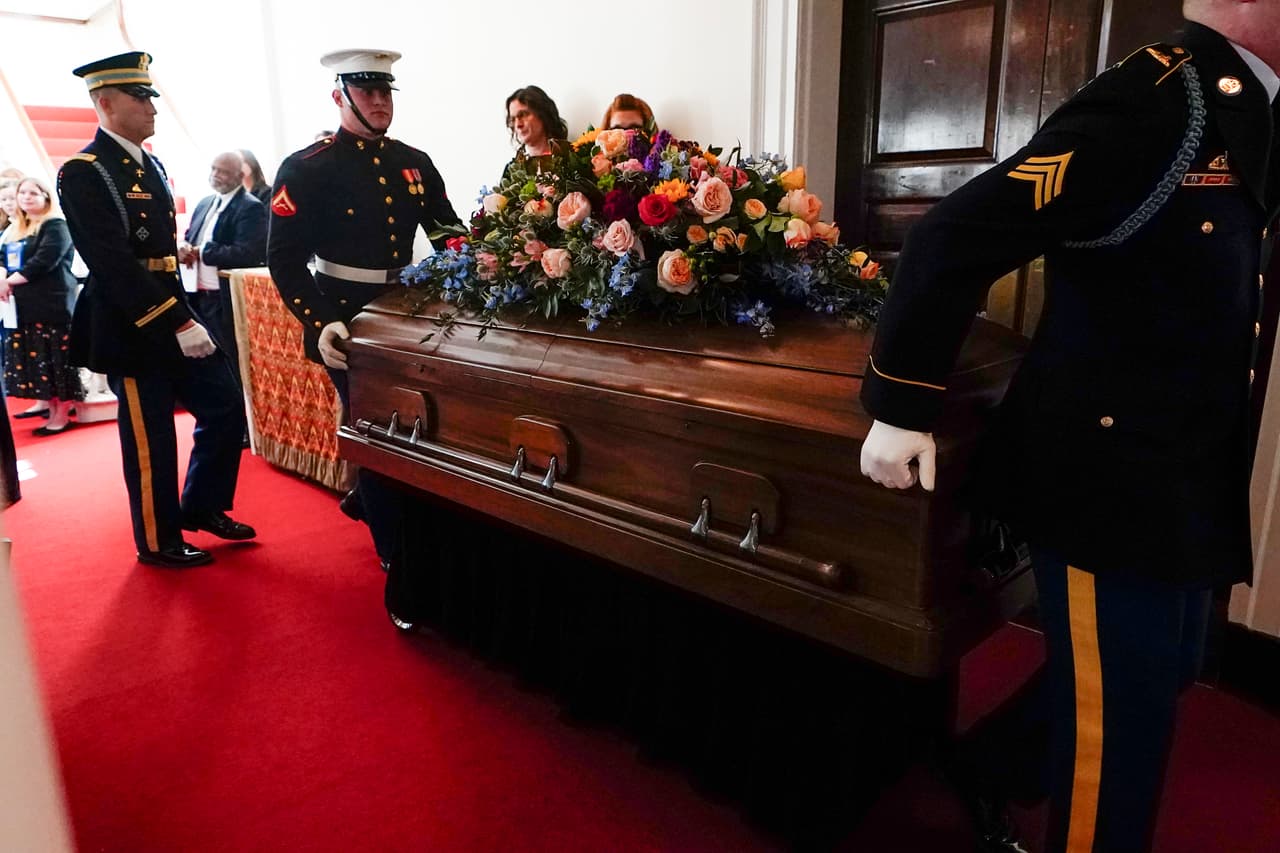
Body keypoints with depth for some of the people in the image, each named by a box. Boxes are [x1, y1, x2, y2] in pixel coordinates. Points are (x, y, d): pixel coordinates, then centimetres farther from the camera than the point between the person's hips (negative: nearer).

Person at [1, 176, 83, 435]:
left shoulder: (56, 226, -6)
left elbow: (44, 262, -16)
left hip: (53, 304, -8)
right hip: (24, 306, 8)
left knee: (57, 360, -4)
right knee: (34, 362, 8)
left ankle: (62, 416, 2)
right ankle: (52, 411, 15)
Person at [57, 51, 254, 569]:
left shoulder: (150, 165, 13)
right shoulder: (83, 173, -13)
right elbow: (113, 265, -22)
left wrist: (185, 317, 10)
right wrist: (177, 324, -26)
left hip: (174, 319, 8)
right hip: (131, 330, -8)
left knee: (224, 409, 9)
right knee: (151, 441, 3)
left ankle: (201, 508, 27)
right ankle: (159, 542, 21)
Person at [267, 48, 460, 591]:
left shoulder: (414, 163, 9)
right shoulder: (306, 169, -7)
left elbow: (449, 235, 12)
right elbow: (285, 259, -10)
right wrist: (319, 323, -23)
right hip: (350, 321, -5)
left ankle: (365, 498, 44)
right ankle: (397, 555, 19)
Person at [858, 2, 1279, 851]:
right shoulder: (1150, 104, -19)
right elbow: (954, 237, -25)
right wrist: (901, 407, -22)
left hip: (1184, 478, 10)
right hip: (1108, 478, -9)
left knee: (1160, 682, 24)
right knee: (1115, 724, 6)